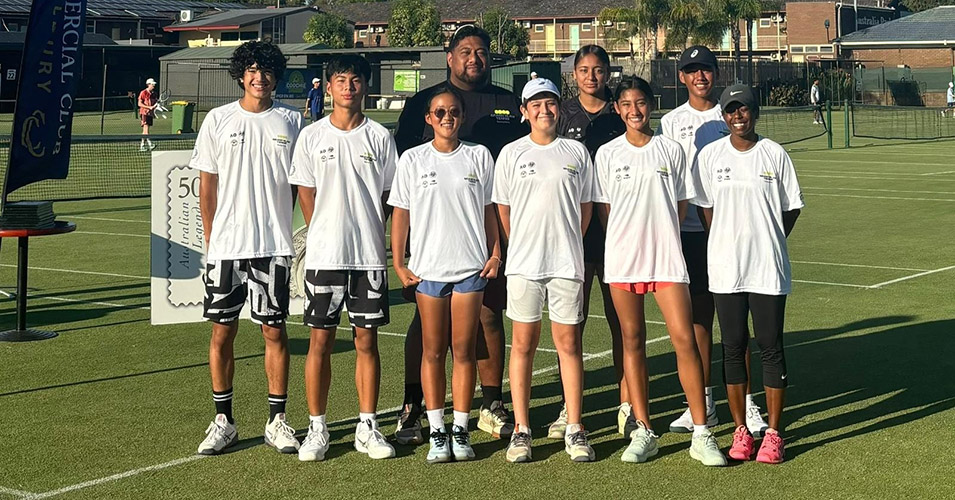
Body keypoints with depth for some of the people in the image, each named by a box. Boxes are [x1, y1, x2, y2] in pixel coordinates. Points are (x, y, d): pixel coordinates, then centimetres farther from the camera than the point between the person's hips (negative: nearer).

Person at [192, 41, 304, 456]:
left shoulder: (291, 121, 5)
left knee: (275, 330, 3)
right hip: (226, 246, 0)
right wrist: (210, 239, 3)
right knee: (222, 331, 4)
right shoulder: (218, 120, 5)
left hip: (274, 246, 0)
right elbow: (207, 185, 7)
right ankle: (223, 421, 15)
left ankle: (277, 421, 13)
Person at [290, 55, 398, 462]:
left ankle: (367, 428, 14)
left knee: (367, 341, 5)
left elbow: (388, 197, 8)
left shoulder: (380, 137, 4)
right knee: (320, 341, 2)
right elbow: (306, 196, 8)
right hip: (323, 255, 0)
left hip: (369, 256, 0)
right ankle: (317, 428, 11)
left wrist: (367, 237, 2)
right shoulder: (312, 136, 4)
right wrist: (328, 237, 4)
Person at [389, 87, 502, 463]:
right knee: (433, 351, 3)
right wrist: (398, 264, 0)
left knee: (464, 350, 3)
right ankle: (437, 433, 9)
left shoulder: (478, 156, 6)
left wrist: (496, 253, 2)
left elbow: (489, 209, 10)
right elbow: (400, 214, 5)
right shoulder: (413, 160, 4)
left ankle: (461, 431, 9)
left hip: (471, 266, 0)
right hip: (428, 268, 0)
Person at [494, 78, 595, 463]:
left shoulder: (576, 153, 7)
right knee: (523, 343, 3)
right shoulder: (511, 153, 6)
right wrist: (521, 246, 9)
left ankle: (574, 430, 8)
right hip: (523, 262, 0)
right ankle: (521, 430, 9)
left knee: (569, 343, 2)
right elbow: (502, 208, 10)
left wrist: (568, 244, 9)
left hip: (567, 261, 0)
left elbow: (585, 207, 12)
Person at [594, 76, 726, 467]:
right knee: (632, 340, 5)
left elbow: (681, 205, 9)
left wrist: (657, 231, -1)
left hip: (666, 256, -1)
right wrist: (630, 235, 0)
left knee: (685, 339, -8)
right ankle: (643, 432, 12)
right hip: (622, 258, 1)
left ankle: (701, 434, -2)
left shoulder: (671, 149, 6)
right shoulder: (608, 154, 6)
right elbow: (604, 209, 9)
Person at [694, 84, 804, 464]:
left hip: (769, 268, -1)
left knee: (771, 347, 1)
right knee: (733, 347, 5)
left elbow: (792, 208, 8)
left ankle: (773, 433, 9)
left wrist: (768, 243, 5)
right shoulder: (710, 155, 4)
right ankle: (740, 431, 15)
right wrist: (728, 245, 7)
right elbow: (706, 207, 11)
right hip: (725, 268, 1)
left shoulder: (775, 154, 1)